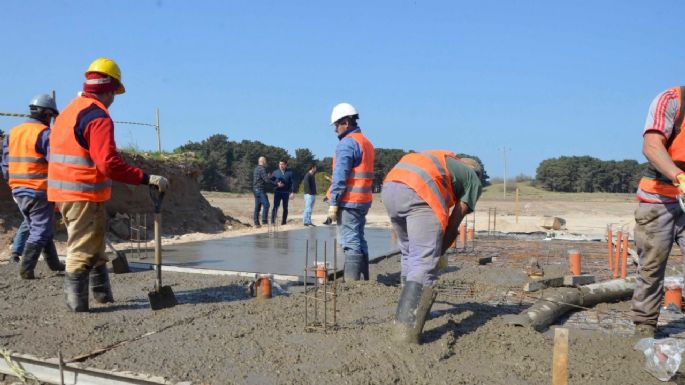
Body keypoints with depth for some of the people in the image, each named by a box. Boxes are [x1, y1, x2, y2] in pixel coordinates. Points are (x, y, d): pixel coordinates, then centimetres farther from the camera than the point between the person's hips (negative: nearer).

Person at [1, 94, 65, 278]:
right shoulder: (44, 133, -12)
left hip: (18, 191, 8)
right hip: (39, 191, -8)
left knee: (38, 228, 18)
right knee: (40, 231, 0)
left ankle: (54, 264, 27)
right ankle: (26, 269, -4)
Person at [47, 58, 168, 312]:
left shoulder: (69, 110, 14)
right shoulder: (98, 117, -16)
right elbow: (109, 164, -27)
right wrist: (147, 178, -25)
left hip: (63, 191, 9)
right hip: (85, 195, -9)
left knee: (94, 245, 19)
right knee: (83, 250, 1)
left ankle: (102, 294, 28)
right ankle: (76, 303, 9)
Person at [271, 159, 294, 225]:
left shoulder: (289, 173, 7)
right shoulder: (275, 172, 9)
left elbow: (291, 183, 3)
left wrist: (291, 192, -6)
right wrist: (277, 184, -12)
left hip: (286, 192, 1)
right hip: (277, 192, -1)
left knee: (285, 208, 7)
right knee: (275, 206, -10)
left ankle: (284, 222, 15)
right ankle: (273, 221, -10)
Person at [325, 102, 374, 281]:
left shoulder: (346, 144, -11)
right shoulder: (366, 142, 18)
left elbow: (340, 177, -17)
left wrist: (333, 203, -15)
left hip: (348, 201, -9)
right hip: (363, 200, 9)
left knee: (350, 243, -8)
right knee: (359, 241, 15)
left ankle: (351, 282, -7)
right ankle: (364, 279, 19)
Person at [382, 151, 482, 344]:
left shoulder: (441, 161, 40)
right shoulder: (473, 180, 25)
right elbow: (454, 222, 17)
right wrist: (439, 252, 26)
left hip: (389, 187, 7)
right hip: (418, 193, -7)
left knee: (409, 255, 24)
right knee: (424, 263, -5)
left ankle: (411, 310, 35)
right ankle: (406, 329, -14)